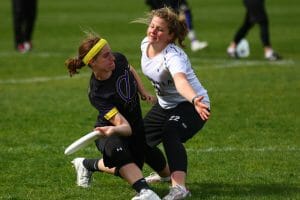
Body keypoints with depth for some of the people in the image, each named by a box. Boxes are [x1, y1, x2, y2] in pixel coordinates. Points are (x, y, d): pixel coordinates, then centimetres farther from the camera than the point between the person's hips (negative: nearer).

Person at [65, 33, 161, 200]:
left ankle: (87, 164, 38)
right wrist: (113, 130, -62)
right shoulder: (97, 94, -34)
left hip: (137, 126, 7)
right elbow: (124, 126, -41)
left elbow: (132, 71, 11)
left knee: (128, 170, 16)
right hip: (112, 132, -7)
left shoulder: (119, 60, -18)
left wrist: (144, 93, 3)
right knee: (117, 149, -41)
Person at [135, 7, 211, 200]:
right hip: (165, 105, 9)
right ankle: (167, 172, 41)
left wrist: (195, 101, -73)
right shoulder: (146, 44, -8)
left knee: (170, 133, -37)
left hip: (190, 105, -9)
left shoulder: (173, 56, -33)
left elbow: (181, 81, -54)